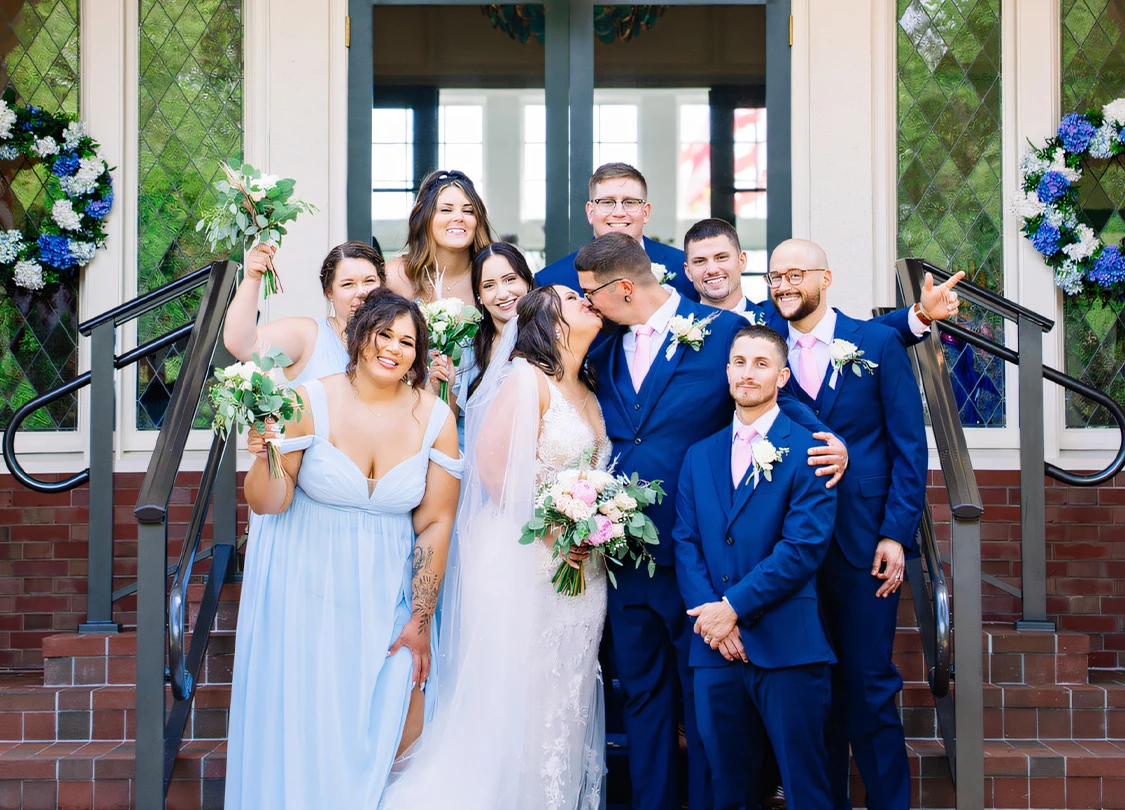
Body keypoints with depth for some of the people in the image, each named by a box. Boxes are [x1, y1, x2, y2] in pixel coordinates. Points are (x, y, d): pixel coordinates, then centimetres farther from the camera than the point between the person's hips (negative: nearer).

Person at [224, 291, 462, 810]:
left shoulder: (434, 418, -5)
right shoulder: (311, 403, -11)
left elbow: (435, 524, -2)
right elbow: (268, 504, -9)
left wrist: (420, 621, -2)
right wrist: (267, 459, -31)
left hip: (385, 590, 2)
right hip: (306, 585, -1)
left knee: (401, 732, -3)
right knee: (304, 723, 4)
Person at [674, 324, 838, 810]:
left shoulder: (806, 450, -1)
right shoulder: (700, 456, 15)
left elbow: (805, 546, -10)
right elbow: (685, 543, 8)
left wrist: (734, 605, -13)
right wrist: (709, 614, -8)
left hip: (786, 645, -4)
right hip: (714, 646, 5)